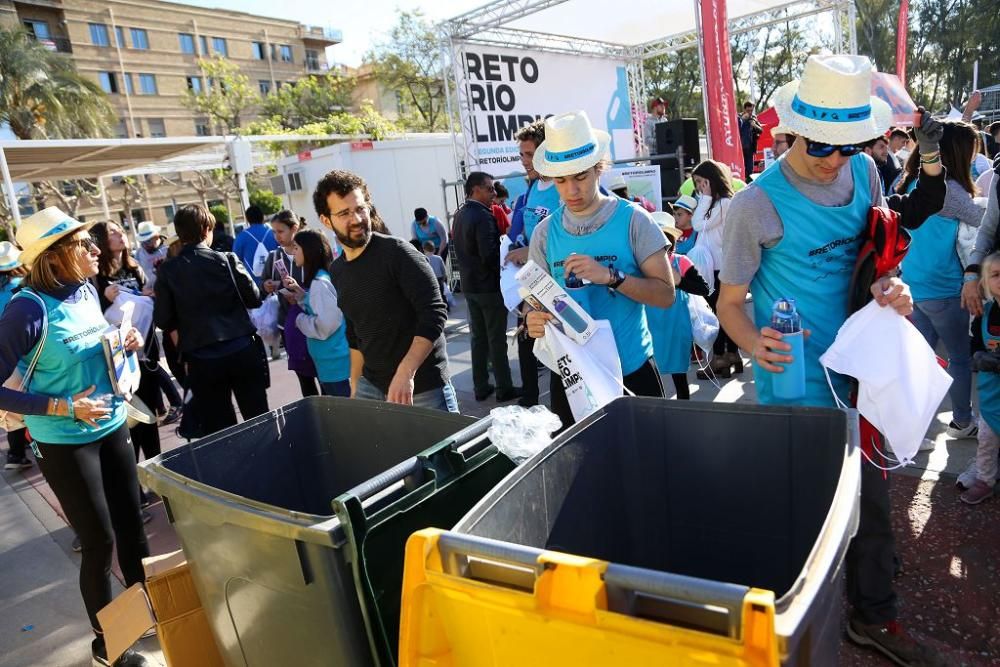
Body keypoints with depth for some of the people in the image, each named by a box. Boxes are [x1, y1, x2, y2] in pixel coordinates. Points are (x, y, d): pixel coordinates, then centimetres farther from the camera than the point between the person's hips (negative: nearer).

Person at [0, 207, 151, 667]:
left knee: (131, 522, 16)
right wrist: (64, 407, -24)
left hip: (112, 427, 6)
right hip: (64, 443, -6)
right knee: (99, 540, 5)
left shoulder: (85, 291, -1)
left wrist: (127, 344, -3)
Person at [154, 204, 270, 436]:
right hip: (242, 350, 0)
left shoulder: (168, 270, -2)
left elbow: (162, 320, 0)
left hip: (202, 360, 1)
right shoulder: (227, 259, -4)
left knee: (219, 430, 10)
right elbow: (254, 299, 1)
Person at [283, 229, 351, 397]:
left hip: (335, 364, -9)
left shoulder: (319, 283, -18)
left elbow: (324, 325, -23)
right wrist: (299, 291, 9)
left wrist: (300, 320, -7)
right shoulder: (323, 278, 9)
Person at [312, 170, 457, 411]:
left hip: (423, 387, -6)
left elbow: (434, 313, -20)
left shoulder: (397, 252, -13)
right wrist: (355, 385, 16)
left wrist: (405, 373, -28)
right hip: (371, 387, 6)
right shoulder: (337, 271, 9)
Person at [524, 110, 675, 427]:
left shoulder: (633, 219, -7)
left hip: (632, 370, -2)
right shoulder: (545, 232, 1)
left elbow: (666, 295, -9)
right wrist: (534, 320, -19)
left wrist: (611, 276, -23)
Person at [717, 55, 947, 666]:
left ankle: (875, 616, 40)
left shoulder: (864, 171, 1)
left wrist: (893, 288, -10)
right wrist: (754, 343, -32)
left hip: (859, 370, 6)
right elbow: (731, 301, -12)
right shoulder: (758, 204, -17)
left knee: (873, 495, 17)